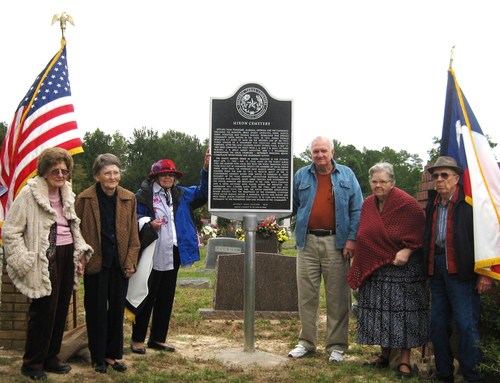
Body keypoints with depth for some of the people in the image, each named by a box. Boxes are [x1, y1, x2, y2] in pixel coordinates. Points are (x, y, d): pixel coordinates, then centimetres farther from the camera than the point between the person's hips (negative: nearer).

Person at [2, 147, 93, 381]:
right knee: (44, 311, -1)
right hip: (45, 258, -6)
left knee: (61, 309, 11)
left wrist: (81, 252, 10)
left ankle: (50, 357, 26)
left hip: (67, 255, 6)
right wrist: (25, 261, -14)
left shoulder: (67, 193, 10)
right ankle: (32, 363, 16)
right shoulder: (29, 194, -10)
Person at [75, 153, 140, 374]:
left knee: (117, 310, 11)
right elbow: (78, 232, -4)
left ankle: (113, 354, 25)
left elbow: (133, 233, 4)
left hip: (120, 263, 3)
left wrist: (130, 261, -1)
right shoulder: (85, 198, -7)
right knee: (96, 311, 8)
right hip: (95, 264, -3)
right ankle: (98, 357, 22)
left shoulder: (129, 198, 2)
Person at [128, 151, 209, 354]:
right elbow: (134, 218, -7)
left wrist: (206, 169, -6)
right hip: (152, 255, -6)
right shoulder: (144, 194, -6)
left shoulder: (181, 194, 10)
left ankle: (158, 339, 25)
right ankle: (137, 339, 16)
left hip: (173, 254, 6)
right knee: (147, 297, 3)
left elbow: (203, 192, 7)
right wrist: (149, 223, -25)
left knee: (166, 298, 13)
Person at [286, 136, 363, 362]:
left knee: (337, 295, 2)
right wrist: (274, 216, -3)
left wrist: (352, 238, -5)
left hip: (336, 242, -1)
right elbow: (291, 206, 15)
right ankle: (306, 342, 18)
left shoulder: (346, 175, 7)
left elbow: (357, 210, 3)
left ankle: (336, 345, 13)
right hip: (307, 242, 2)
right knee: (306, 294, 6)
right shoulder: (301, 176, 11)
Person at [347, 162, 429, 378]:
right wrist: (360, 266, 11)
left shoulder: (407, 204, -11)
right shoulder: (367, 205, 8)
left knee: (402, 311, -2)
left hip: (402, 267, -6)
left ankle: (404, 360, 9)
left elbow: (420, 231, -9)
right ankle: (384, 355, 23)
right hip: (374, 268, 6)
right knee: (379, 310, 9)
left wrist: (407, 250, -20)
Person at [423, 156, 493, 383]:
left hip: (461, 271, -7)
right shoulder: (432, 204, 13)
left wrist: (485, 273, -14)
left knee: (466, 325, -4)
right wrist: (428, 268, 11)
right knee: (438, 324, 12)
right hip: (437, 270, 7)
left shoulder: (468, 202, -8)